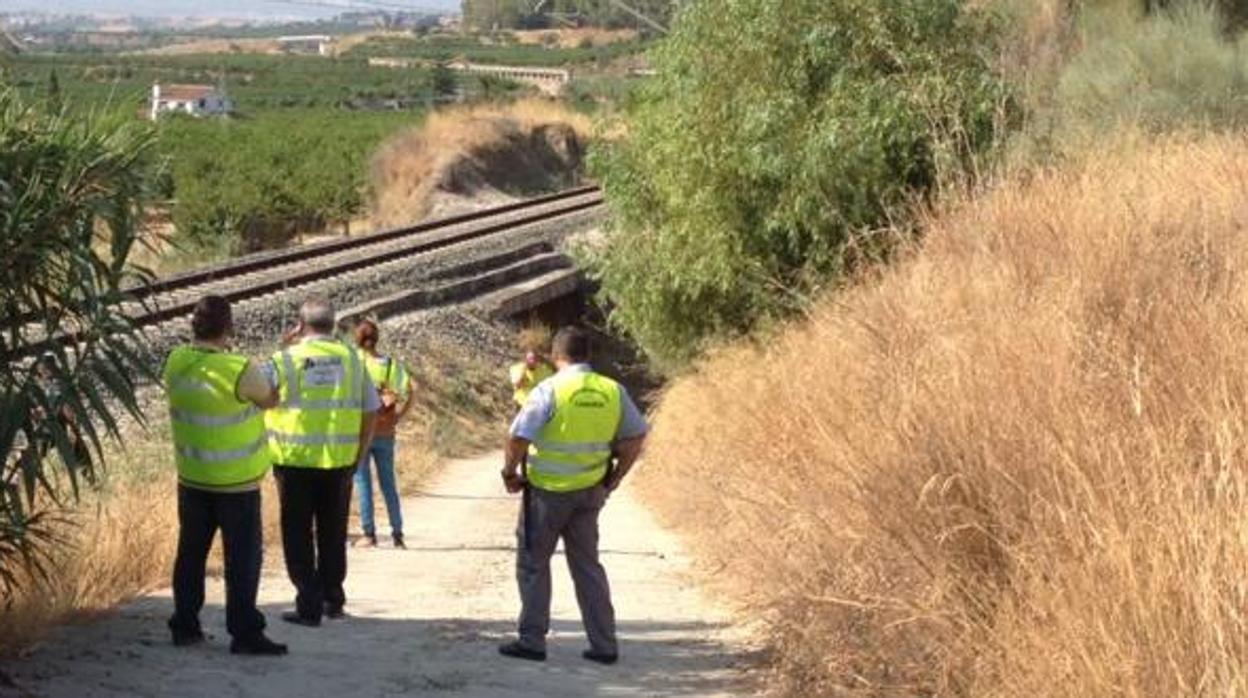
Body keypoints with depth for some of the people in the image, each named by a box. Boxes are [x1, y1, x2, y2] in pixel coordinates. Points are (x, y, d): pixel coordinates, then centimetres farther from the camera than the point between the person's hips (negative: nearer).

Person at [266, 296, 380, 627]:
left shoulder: (286, 359, -8)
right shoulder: (351, 358, 2)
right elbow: (370, 411, 4)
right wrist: (358, 455, 14)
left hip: (296, 461, -3)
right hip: (339, 461, 3)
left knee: (298, 536, 7)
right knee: (333, 534, 17)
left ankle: (309, 605, 4)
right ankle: (333, 599, 25)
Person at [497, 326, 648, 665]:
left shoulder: (549, 390, -15)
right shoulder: (612, 391, 0)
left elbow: (518, 439, -19)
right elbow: (635, 437, 6)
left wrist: (510, 473, -2)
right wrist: (613, 480, 14)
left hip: (547, 490, -5)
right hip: (590, 493, 5)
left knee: (533, 564, 10)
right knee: (587, 566, 14)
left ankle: (532, 640, 11)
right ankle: (604, 645, 13)